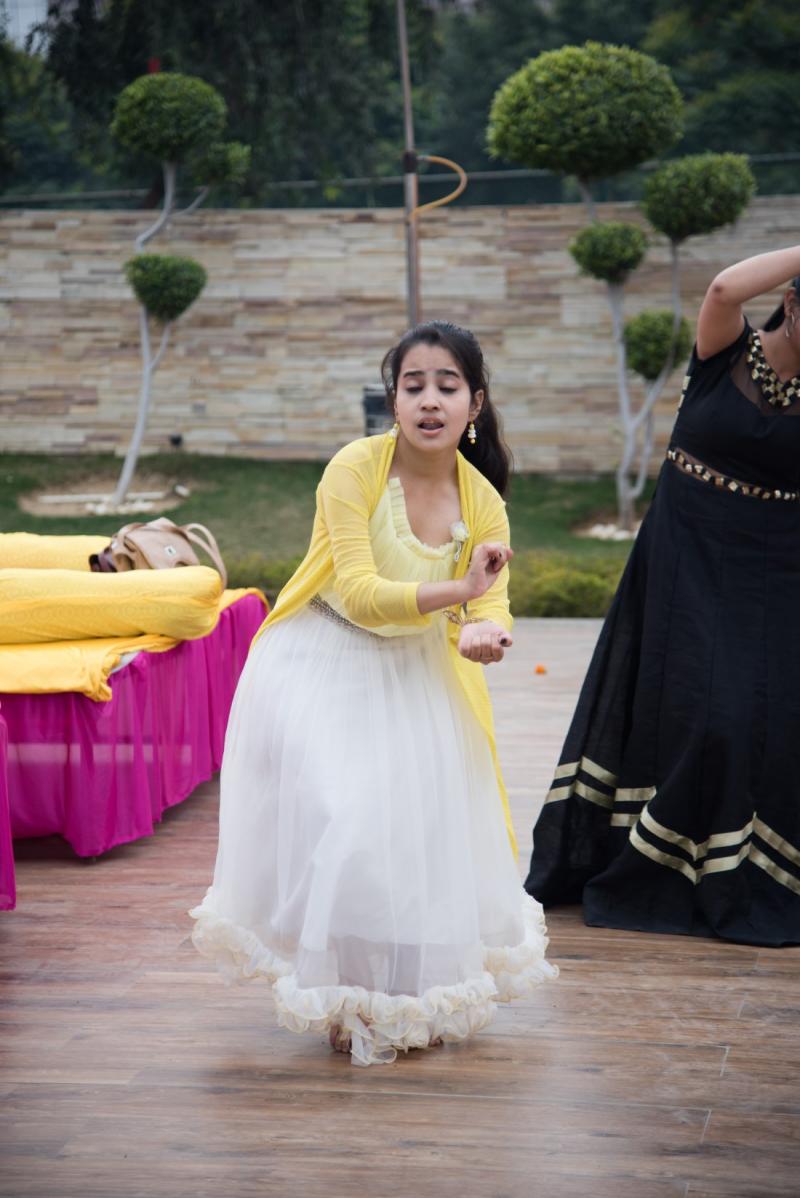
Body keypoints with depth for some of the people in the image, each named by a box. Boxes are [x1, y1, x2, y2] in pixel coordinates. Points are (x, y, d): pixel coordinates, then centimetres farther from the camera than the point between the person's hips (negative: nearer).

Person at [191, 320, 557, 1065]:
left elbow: (493, 607, -10)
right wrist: (456, 591, -38)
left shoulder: (481, 499, -5)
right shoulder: (356, 469, -19)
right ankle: (347, 1000, 10)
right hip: (322, 668, -5)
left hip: (412, 679, 5)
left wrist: (483, 634, -34)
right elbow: (360, 595, -24)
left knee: (427, 828, 8)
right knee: (346, 826, -13)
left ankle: (417, 990, 33)